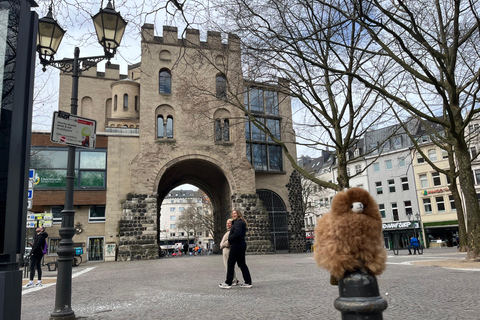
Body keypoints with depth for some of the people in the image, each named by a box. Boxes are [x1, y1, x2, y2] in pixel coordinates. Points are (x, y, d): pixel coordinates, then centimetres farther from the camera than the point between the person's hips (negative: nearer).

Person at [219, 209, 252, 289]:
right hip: (242, 244, 10)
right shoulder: (241, 222, 19)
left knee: (230, 263, -3)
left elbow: (237, 234, -25)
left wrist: (229, 239, -11)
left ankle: (228, 283, 2)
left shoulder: (238, 222, -13)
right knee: (242, 264, 12)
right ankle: (248, 282, 13)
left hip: (236, 245, -10)